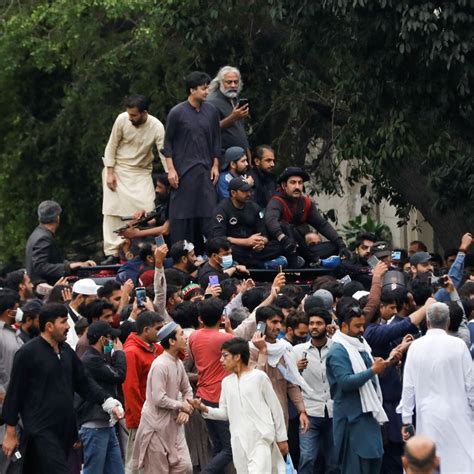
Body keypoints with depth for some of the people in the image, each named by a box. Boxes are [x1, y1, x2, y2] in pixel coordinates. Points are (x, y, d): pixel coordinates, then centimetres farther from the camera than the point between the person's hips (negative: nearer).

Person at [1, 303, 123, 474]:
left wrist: (108, 402, -2)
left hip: (64, 430, 7)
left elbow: (84, 382, 14)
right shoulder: (28, 353, -8)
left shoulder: (66, 351, 12)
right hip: (41, 432, -7)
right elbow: (14, 393, -6)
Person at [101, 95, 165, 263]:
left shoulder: (156, 127, -18)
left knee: (147, 211, -10)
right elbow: (111, 146, -6)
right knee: (112, 210, -7)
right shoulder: (122, 120, -16)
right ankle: (112, 253, -5)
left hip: (142, 173, 0)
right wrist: (110, 172, -10)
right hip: (119, 169, 0)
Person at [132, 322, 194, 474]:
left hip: (173, 424, 8)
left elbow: (187, 390, 17)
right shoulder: (160, 365, -19)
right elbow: (159, 399, -23)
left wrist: (185, 411, -1)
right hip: (157, 425, -8)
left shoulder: (178, 363, 8)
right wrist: (182, 406, -11)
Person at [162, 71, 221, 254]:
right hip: (183, 170, -4)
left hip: (205, 170, 4)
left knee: (207, 213, -1)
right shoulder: (177, 112, -5)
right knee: (181, 214, -2)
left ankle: (200, 253, 3)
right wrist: (171, 169, -7)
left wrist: (215, 165, 8)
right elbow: (168, 142, -1)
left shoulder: (211, 111, 7)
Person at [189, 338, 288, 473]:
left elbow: (275, 408, 0)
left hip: (261, 438, -5)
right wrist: (204, 409, -6)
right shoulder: (226, 382, 12)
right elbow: (225, 413, 12)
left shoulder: (259, 377, -3)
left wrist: (281, 438, 1)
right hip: (239, 440, 5)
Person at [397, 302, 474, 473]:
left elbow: (408, 386, 2)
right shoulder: (458, 345, -7)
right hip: (457, 414, -2)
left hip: (428, 416, 2)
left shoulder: (416, 347, -1)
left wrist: (406, 420, 9)